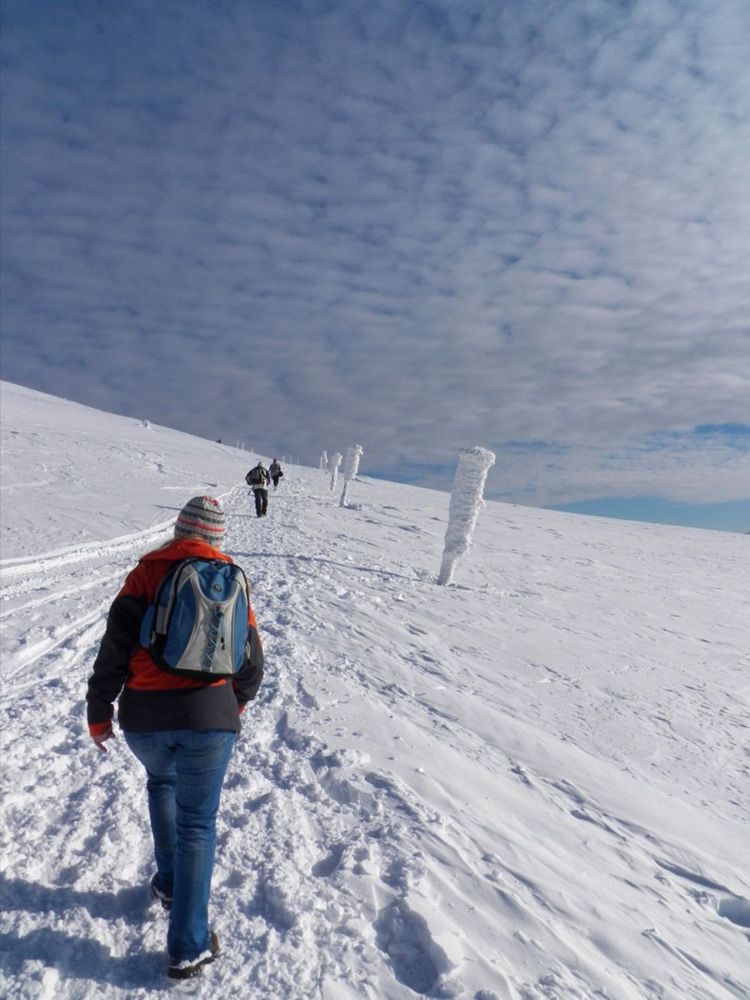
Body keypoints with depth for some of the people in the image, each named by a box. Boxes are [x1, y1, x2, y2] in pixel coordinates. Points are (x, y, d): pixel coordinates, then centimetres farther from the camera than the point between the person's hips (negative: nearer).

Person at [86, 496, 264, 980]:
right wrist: (235, 704, 26)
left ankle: (170, 882, 38)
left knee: (161, 781, 32)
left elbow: (116, 646, -4)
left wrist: (99, 711, 7)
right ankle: (189, 947, 13)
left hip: (143, 716, 1)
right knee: (197, 824, 12)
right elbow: (252, 662, 8)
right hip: (209, 716, -1)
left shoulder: (148, 571, 0)